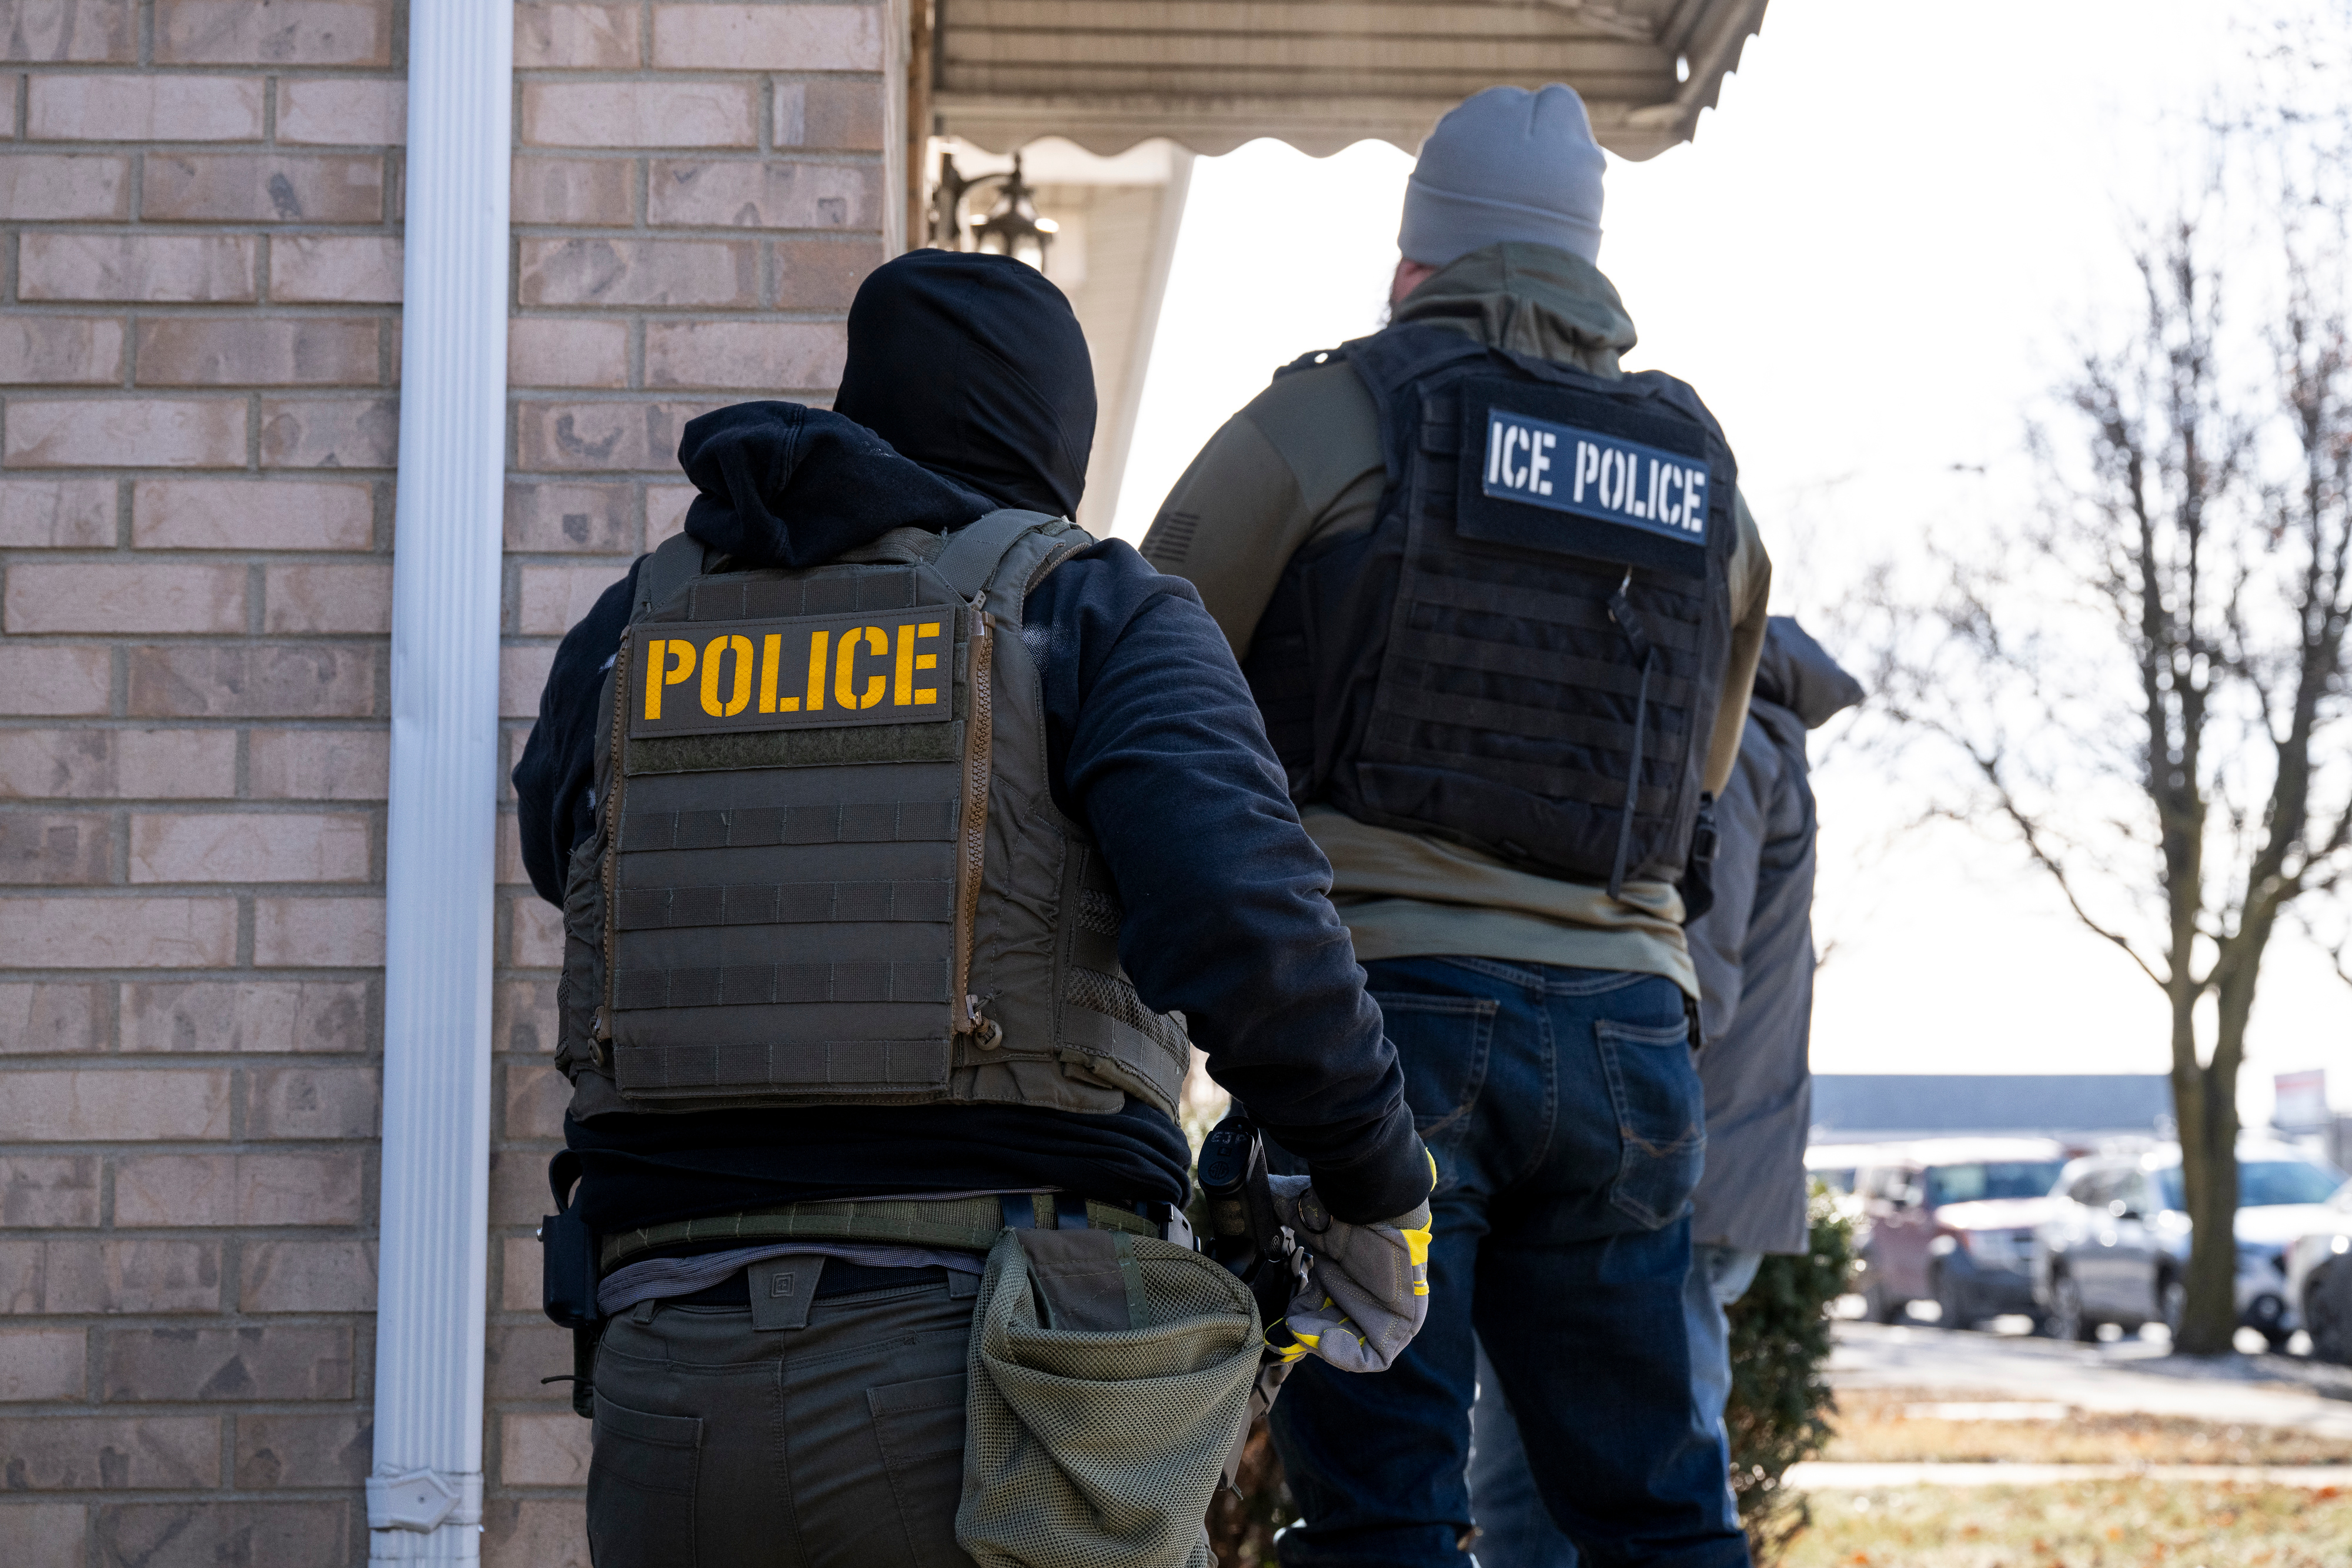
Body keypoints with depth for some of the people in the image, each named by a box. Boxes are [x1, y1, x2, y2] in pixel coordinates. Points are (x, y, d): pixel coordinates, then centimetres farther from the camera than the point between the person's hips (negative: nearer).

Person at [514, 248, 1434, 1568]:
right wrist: (1384, 1200, 1)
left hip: (679, 1402, 4)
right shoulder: (1102, 620, 3)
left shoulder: (634, 636, 15)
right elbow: (1248, 931, -15)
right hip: (1000, 1399, -3)